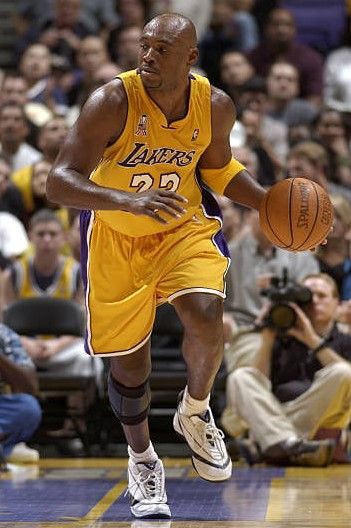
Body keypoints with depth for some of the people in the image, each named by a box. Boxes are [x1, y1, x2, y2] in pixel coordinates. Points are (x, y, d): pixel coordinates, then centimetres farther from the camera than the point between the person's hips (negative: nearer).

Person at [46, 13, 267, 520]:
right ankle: (142, 459, 34)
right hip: (117, 235, -2)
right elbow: (59, 182, -33)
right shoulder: (112, 103, -27)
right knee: (130, 361, 5)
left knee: (206, 317, -25)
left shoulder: (215, 106, -13)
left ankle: (195, 412, 7)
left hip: (184, 224, 2)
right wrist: (128, 200, -50)